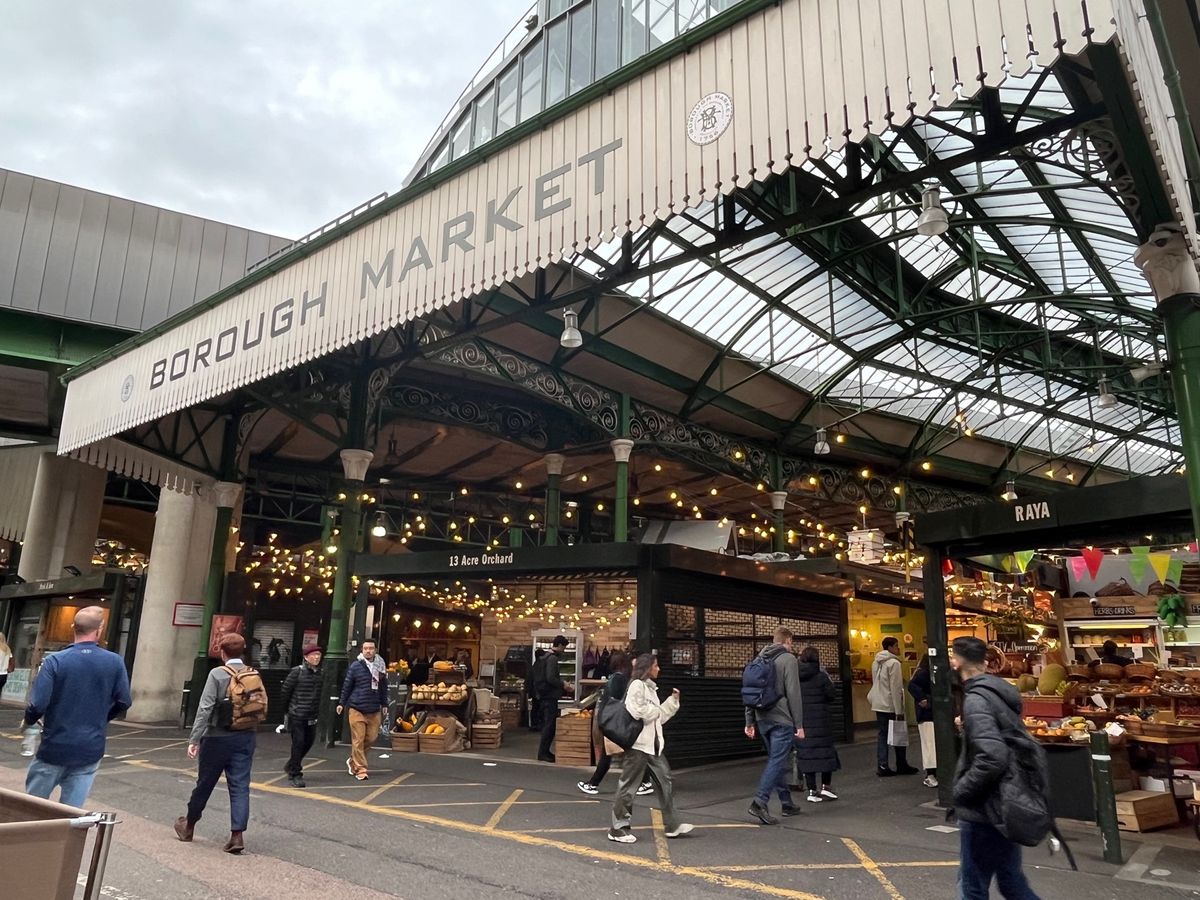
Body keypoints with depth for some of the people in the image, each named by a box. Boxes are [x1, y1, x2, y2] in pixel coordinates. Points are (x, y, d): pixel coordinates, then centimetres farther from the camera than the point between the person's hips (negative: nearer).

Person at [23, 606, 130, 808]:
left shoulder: (55, 661, -13)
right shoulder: (115, 662, -6)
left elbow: (38, 704, -16)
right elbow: (124, 702, 0)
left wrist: (29, 721, 6)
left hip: (55, 747, -1)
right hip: (91, 750, 1)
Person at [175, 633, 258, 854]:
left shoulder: (217, 674, -11)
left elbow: (205, 709, -16)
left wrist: (194, 740, -13)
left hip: (218, 738, -3)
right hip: (246, 738, 3)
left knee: (205, 783, 15)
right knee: (240, 787, 3)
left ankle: (188, 826, 35)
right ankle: (237, 835, -2)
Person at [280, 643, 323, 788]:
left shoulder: (320, 673, 4)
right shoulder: (297, 672, -11)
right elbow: (286, 690, -4)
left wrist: (317, 710, 10)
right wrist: (287, 709, 3)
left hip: (312, 716, 6)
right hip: (297, 715, -6)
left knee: (309, 742, 14)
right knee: (298, 743, -3)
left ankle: (291, 766, 37)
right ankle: (295, 775, 9)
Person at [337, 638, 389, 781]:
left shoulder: (380, 666, 5)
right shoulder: (355, 666, -5)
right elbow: (347, 686, 2)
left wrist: (384, 704, 14)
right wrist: (341, 703, 2)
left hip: (374, 710, 4)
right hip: (357, 709, -4)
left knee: (371, 738, 7)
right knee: (358, 740, -3)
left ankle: (353, 761, 28)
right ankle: (360, 769, 6)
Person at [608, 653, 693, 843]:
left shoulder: (650, 688, 18)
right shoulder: (637, 685, -11)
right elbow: (638, 712, -22)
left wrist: (673, 701, 12)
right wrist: (656, 711, -5)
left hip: (653, 744, 9)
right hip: (638, 743, -9)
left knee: (665, 780, 10)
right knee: (628, 785, -2)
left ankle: (672, 825, 18)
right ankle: (618, 828, 7)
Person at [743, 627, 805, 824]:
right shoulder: (788, 659, -7)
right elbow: (793, 694, -13)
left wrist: (750, 721, 16)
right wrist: (799, 724, -9)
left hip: (763, 719, 7)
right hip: (781, 720, -7)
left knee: (776, 760, 16)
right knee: (777, 761, -6)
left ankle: (787, 803, 22)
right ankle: (759, 802, -16)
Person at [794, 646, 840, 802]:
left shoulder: (794, 677, -1)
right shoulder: (821, 676, -12)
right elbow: (833, 694, -9)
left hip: (802, 721, 3)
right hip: (821, 720, -3)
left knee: (806, 752, 6)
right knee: (825, 750, 11)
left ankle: (812, 791, 8)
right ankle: (826, 787, 11)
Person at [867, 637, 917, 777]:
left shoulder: (876, 663, 11)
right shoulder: (894, 662, -14)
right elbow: (896, 688, -17)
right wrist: (899, 711, -16)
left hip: (879, 705, 7)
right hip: (891, 706, -7)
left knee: (883, 735, 8)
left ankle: (882, 766, 5)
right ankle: (902, 766, 15)